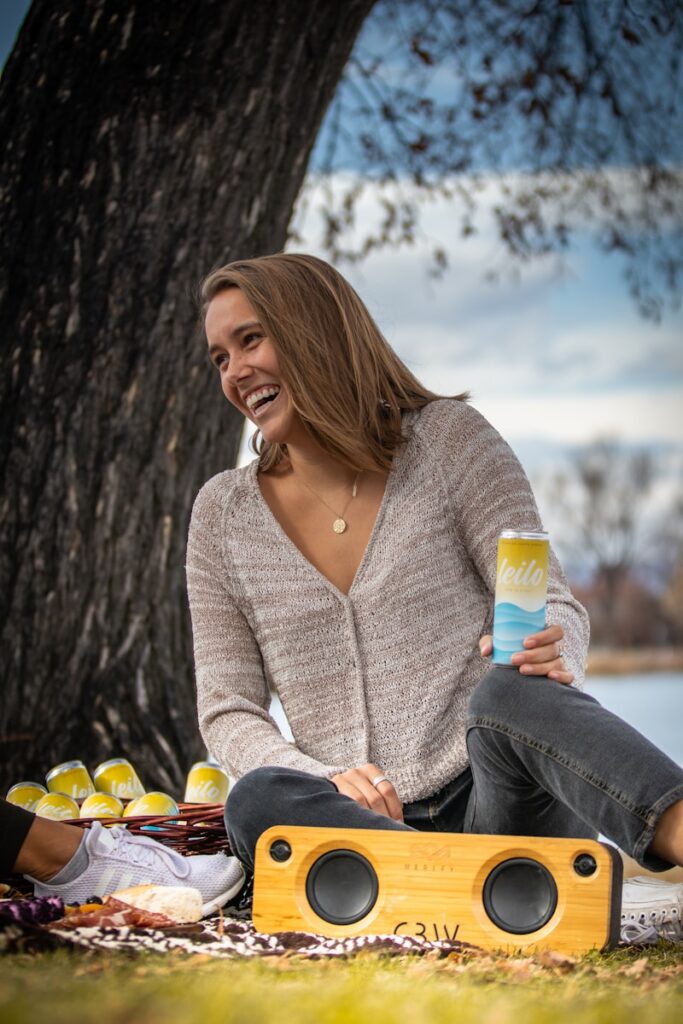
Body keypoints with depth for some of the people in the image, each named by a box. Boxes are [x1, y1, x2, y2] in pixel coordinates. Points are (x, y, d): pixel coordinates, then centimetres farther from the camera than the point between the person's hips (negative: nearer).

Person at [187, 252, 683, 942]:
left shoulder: (448, 438, 6)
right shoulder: (224, 513, 11)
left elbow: (553, 605, 1)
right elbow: (228, 711, 9)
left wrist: (549, 655, -26)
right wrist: (327, 783, -12)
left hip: (500, 804, -2)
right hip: (361, 822, 2)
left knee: (511, 694, -35)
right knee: (256, 802, -31)